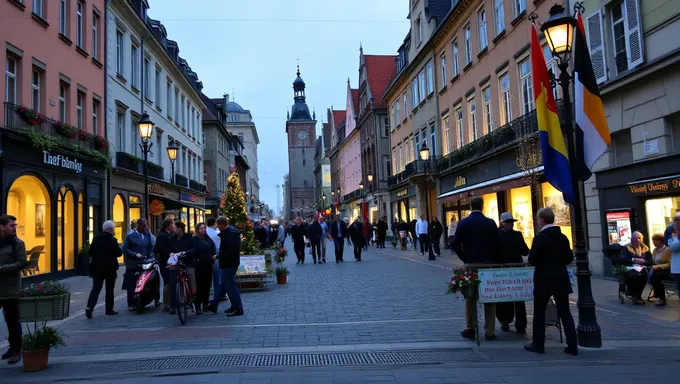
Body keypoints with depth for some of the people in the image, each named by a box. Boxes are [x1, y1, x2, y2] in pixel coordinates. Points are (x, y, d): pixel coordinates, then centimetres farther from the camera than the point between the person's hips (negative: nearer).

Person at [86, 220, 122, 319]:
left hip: (97, 268, 4)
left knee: (96, 288, 4)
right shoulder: (112, 240, -14)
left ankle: (89, 307, -15)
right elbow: (119, 253, -14)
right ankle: (109, 310, 16)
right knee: (109, 290, 9)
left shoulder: (96, 238, 3)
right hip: (110, 268, -4)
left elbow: (91, 251, 9)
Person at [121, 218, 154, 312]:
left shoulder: (147, 235, 10)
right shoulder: (130, 236, -1)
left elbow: (150, 247, 14)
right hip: (132, 264, -3)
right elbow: (124, 249, -6)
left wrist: (150, 256, -4)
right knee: (131, 286, 1)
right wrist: (135, 254, -16)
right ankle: (131, 304, 10)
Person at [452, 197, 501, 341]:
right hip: (488, 264, 0)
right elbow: (496, 244, -3)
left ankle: (470, 329, 13)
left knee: (470, 298, 11)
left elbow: (456, 244, -5)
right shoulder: (490, 223, -4)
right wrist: (494, 261, 10)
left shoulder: (463, 223, -3)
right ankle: (489, 331, 9)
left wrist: (464, 258, 8)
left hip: (470, 264, 0)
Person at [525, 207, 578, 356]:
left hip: (544, 280, -5)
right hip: (561, 279, 5)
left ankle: (538, 344, 10)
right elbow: (569, 258, 10)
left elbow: (532, 260, -15)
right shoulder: (562, 237, 5)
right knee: (565, 313, 8)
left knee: (539, 312, 6)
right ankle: (572, 346, 7)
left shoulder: (540, 237, -13)